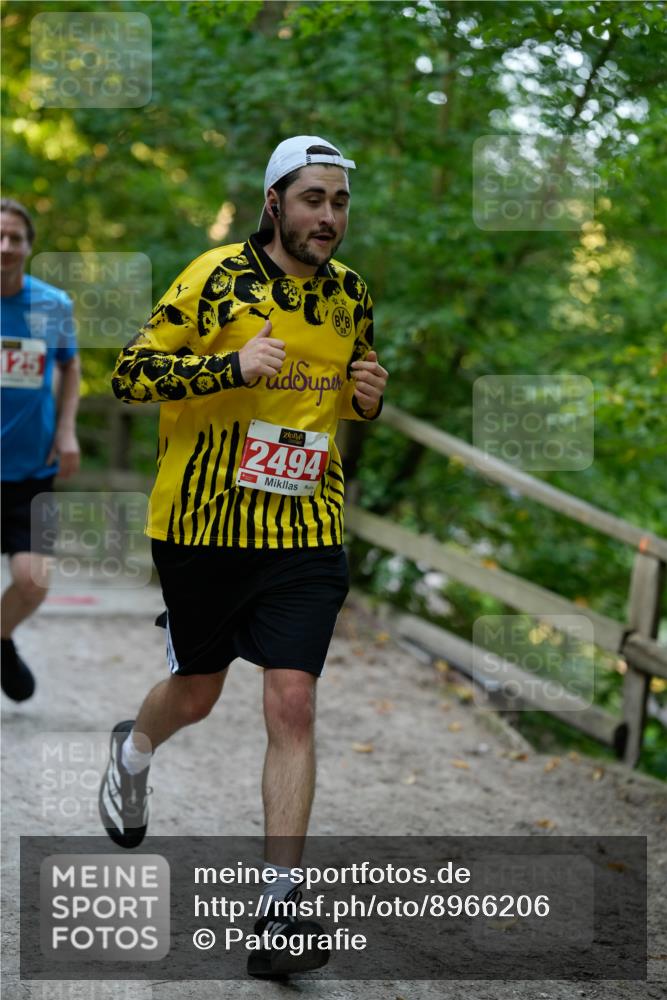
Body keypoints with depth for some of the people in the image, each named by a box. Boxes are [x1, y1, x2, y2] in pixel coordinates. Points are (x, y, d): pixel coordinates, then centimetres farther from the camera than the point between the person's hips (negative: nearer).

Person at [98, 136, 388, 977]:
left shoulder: (351, 295, 7)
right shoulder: (215, 277, -9)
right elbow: (129, 373, -11)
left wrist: (369, 397, 0)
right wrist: (231, 366, -24)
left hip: (306, 534, 2)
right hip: (204, 524, -2)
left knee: (292, 704, -10)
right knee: (197, 693, 14)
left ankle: (278, 905, -6)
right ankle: (132, 751, 51)